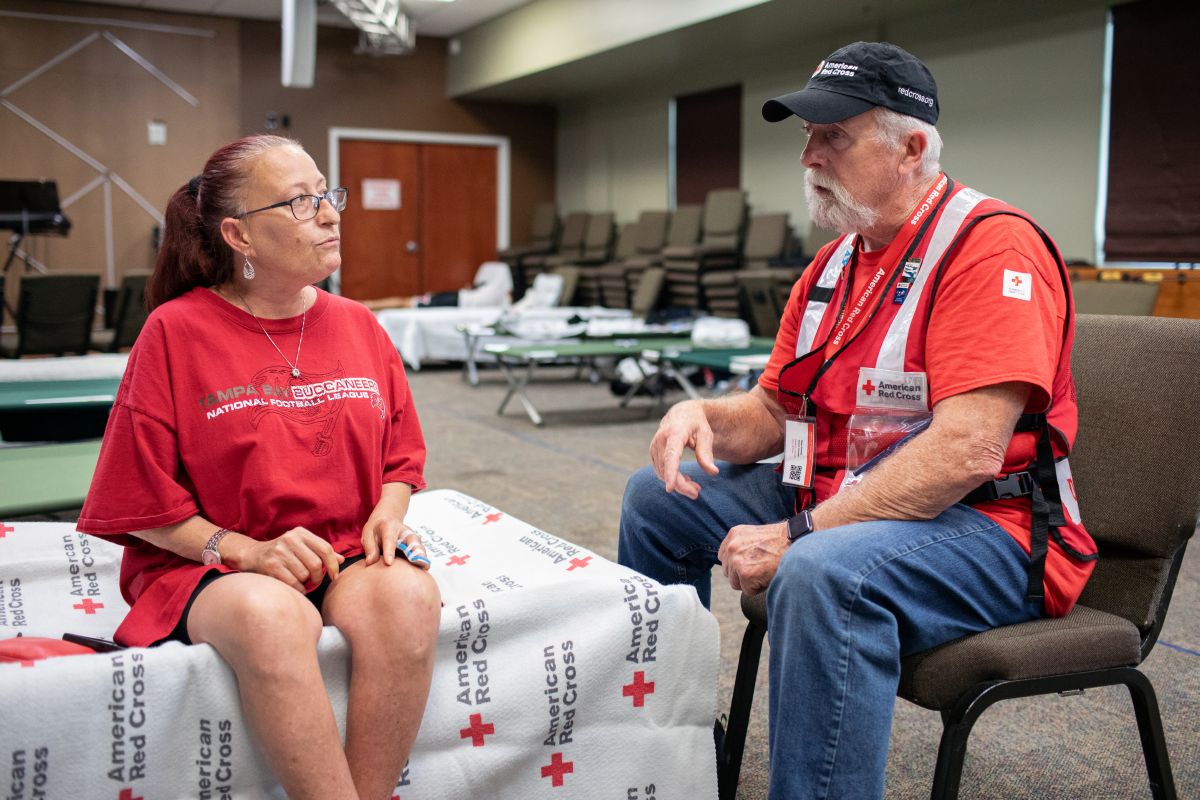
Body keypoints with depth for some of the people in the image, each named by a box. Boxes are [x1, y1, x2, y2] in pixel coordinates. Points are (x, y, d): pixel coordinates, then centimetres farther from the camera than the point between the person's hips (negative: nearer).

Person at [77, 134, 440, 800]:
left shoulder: (358, 327, 10)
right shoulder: (176, 332, -2)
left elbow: (400, 460, 17)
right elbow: (142, 506, -2)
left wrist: (387, 514, -5)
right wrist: (246, 551, -15)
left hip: (348, 556, 3)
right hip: (207, 567, -3)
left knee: (408, 595, -32)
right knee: (269, 615, -38)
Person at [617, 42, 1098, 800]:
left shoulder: (992, 245, -17)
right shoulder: (833, 264, 11)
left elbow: (966, 452, -27)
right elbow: (771, 412, 15)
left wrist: (797, 534, -26)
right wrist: (703, 416, -9)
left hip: (987, 528, -9)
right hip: (837, 505, 9)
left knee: (823, 572, -39)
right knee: (658, 497, 10)